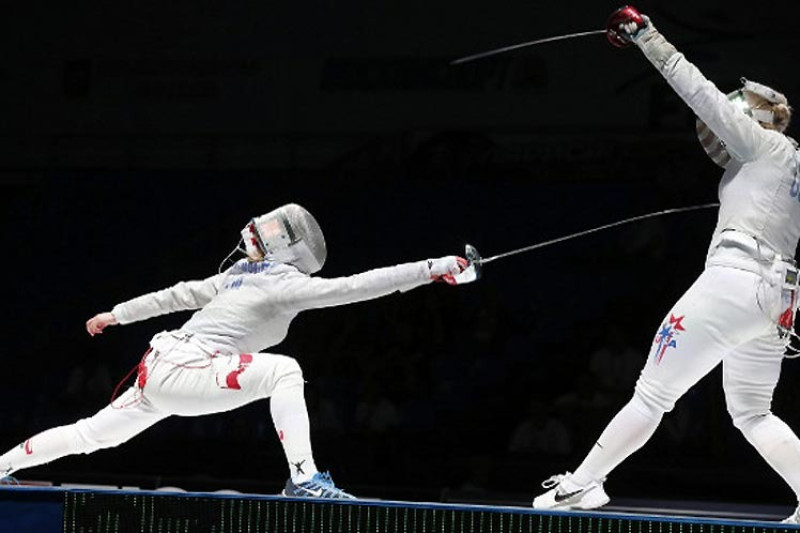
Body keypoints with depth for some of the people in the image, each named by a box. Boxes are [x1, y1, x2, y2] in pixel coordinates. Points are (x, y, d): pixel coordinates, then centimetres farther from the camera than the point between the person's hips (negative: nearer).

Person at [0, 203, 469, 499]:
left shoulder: (243, 275, 15)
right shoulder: (284, 283, -11)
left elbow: (180, 295, 24)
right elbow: (357, 287, -20)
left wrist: (117, 315, 33)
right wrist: (432, 268, -22)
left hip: (161, 370, 9)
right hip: (178, 372, -9)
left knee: (92, 435, 26)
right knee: (283, 371, -24)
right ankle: (304, 480, -30)